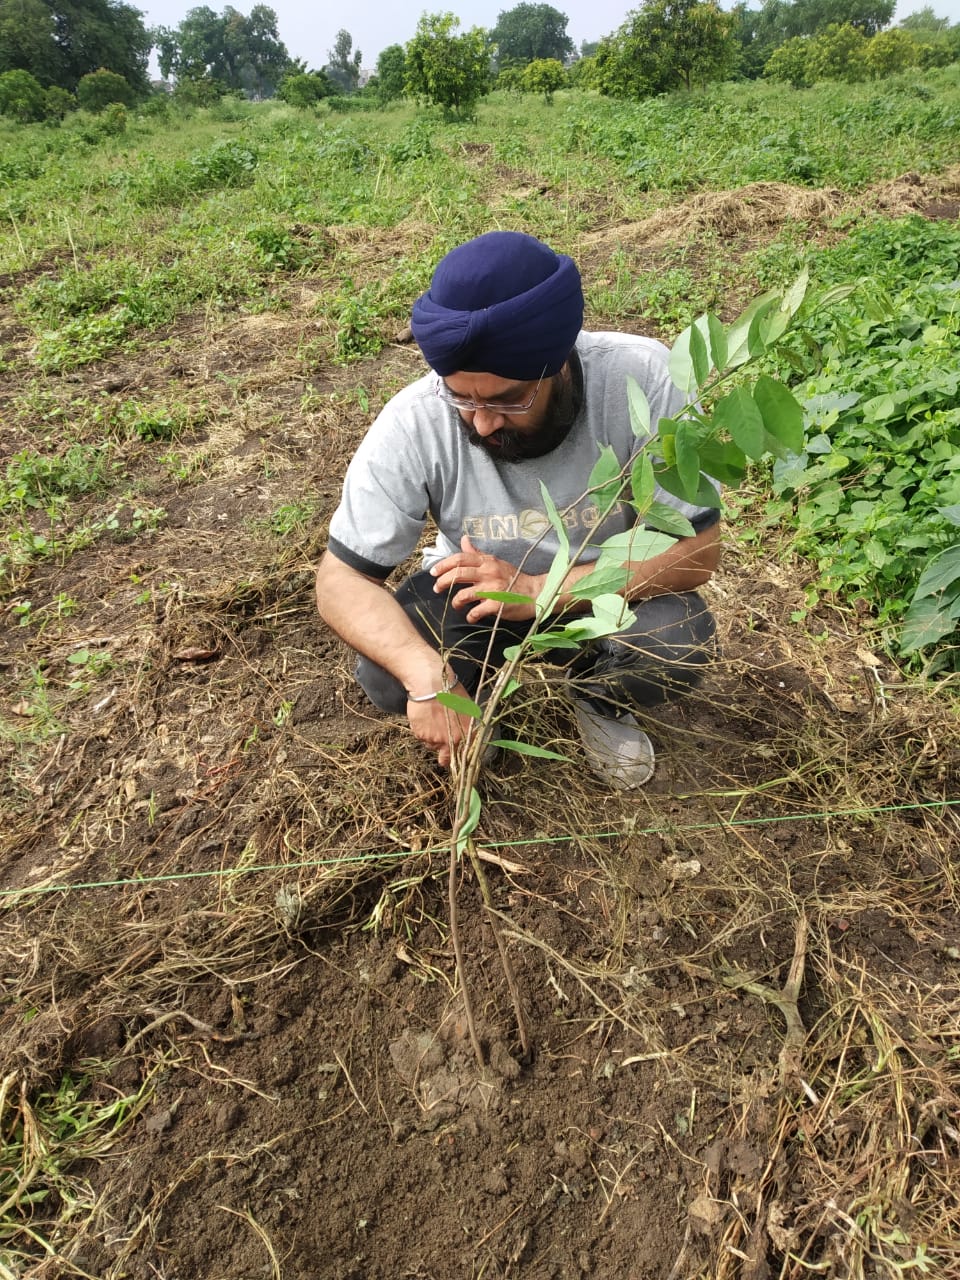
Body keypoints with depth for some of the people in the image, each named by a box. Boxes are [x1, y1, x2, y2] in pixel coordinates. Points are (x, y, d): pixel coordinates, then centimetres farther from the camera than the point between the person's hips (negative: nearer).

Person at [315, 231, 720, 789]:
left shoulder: (640, 378, -28)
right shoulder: (414, 421, -26)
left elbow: (698, 546, -23)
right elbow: (342, 579, -22)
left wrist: (538, 590, -33)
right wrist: (428, 677, -41)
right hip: (475, 591, 0)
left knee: (681, 638, -29)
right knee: (389, 676, -26)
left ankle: (599, 699, 6)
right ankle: (474, 692, 10)